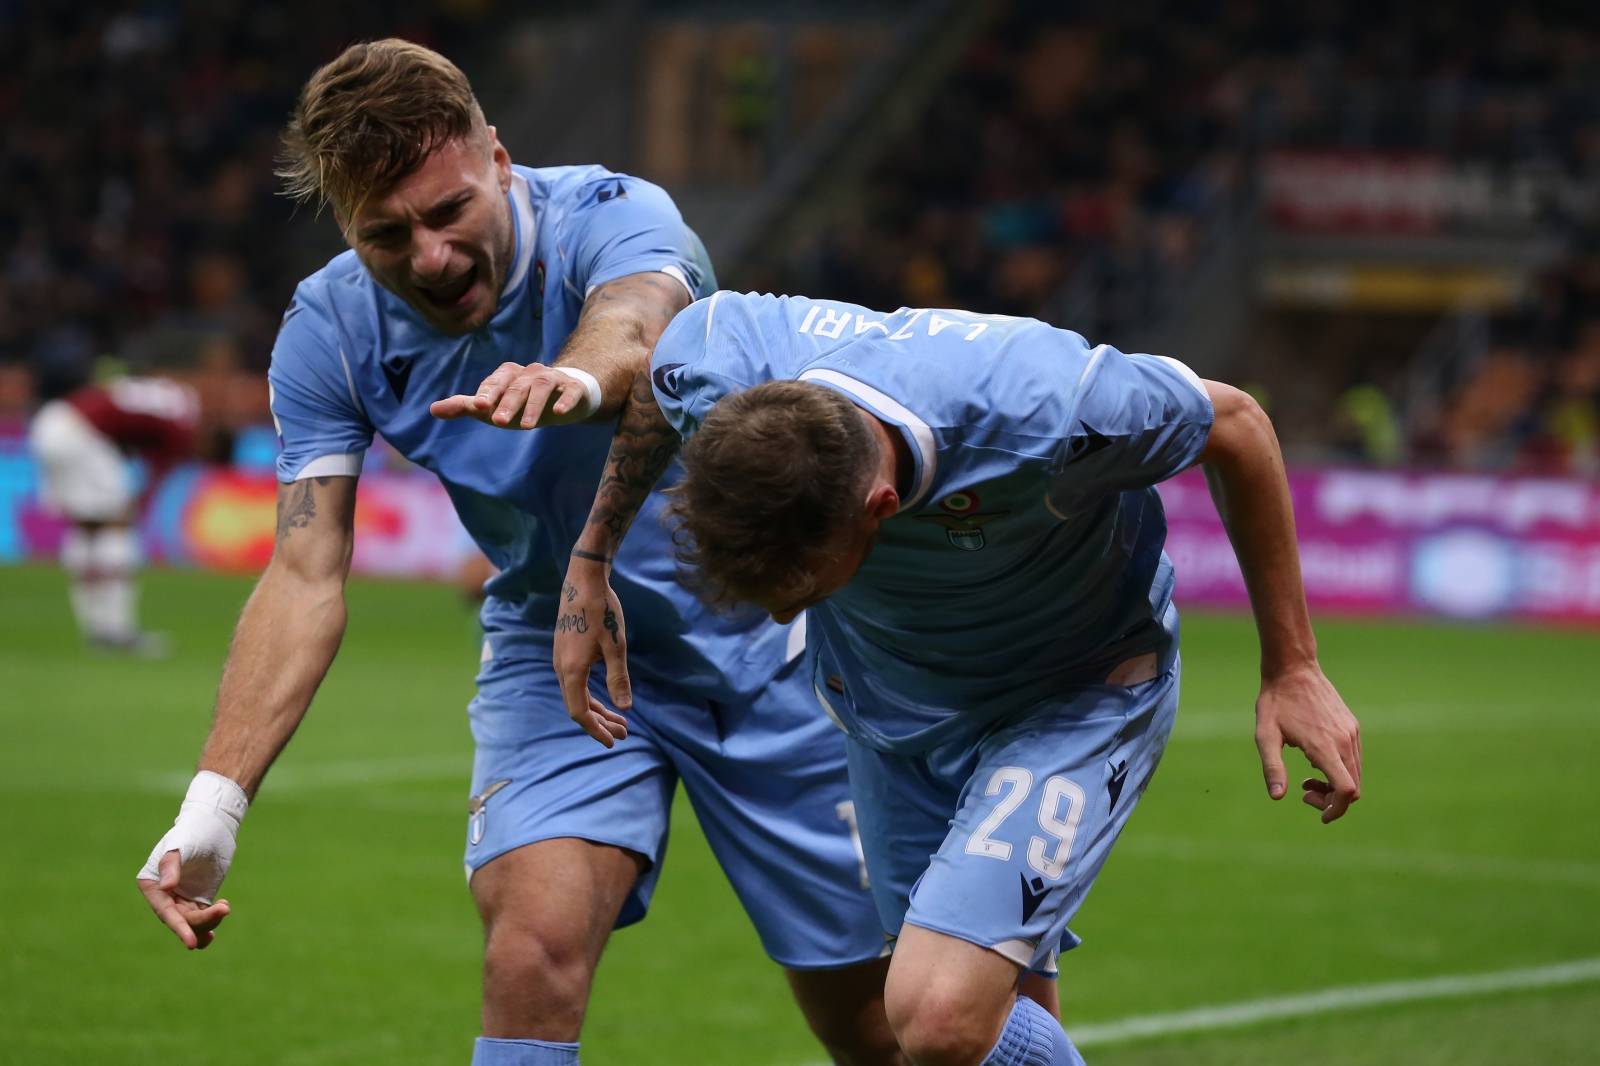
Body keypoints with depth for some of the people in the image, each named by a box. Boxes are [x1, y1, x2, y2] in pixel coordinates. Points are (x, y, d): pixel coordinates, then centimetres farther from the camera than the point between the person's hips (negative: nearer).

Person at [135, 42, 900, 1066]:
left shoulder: (613, 216, -23)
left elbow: (635, 328, -47)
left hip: (752, 634, -1)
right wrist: (214, 802, -30)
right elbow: (306, 576, -17)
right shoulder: (329, 332, -14)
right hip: (556, 654, 2)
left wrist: (578, 378, -72)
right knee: (532, 954, -25)